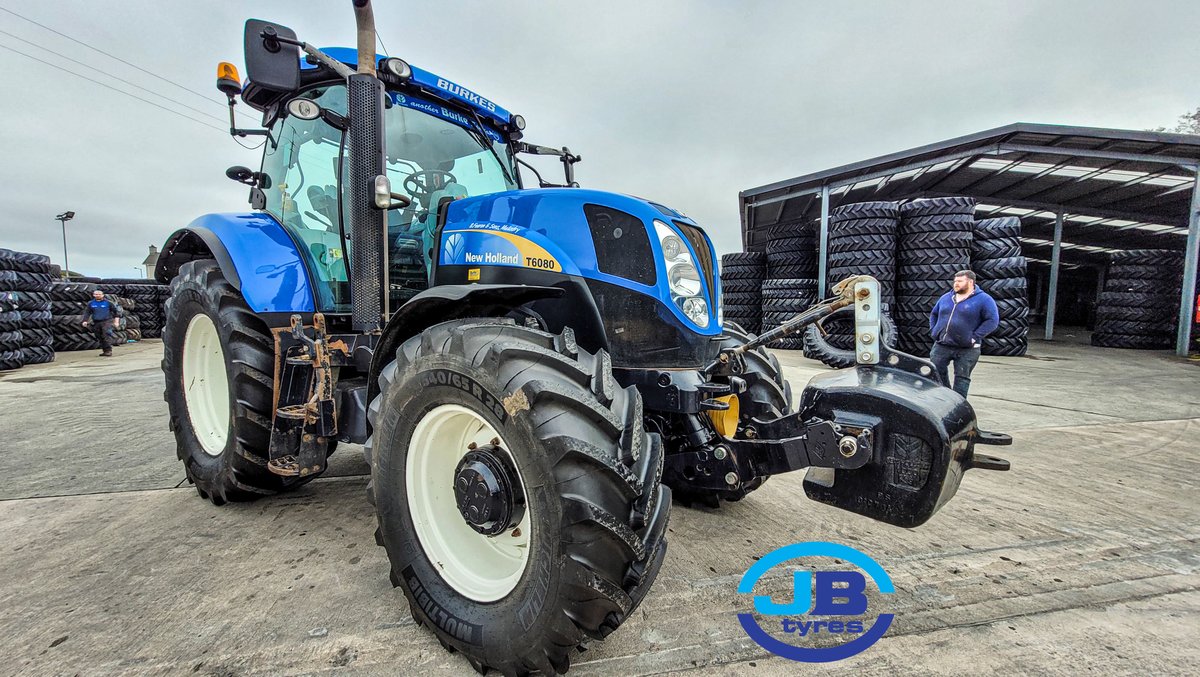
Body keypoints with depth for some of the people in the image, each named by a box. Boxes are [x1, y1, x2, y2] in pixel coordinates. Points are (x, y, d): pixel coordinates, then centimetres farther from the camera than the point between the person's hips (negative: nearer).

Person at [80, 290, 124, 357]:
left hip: (107, 321, -5)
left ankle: (108, 351, -21)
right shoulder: (90, 303, 8)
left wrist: (116, 321, -1)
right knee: (100, 338, 8)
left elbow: (116, 311, 4)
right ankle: (104, 351, 16)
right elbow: (87, 313, 10)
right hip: (96, 323, 5)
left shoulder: (108, 303, 0)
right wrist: (85, 321, -5)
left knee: (107, 335, -19)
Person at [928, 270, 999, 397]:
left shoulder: (983, 299, -3)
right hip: (941, 346, 5)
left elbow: (992, 320, -10)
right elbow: (934, 314, 24)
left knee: (962, 378, 2)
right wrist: (934, 331, 9)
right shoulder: (946, 297, 13)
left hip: (967, 349, -4)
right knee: (935, 372, 5)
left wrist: (975, 337, -17)